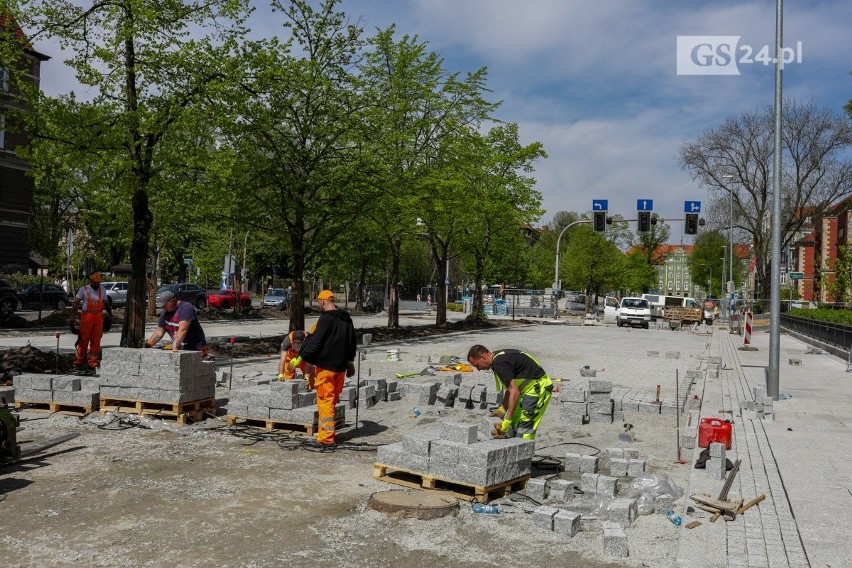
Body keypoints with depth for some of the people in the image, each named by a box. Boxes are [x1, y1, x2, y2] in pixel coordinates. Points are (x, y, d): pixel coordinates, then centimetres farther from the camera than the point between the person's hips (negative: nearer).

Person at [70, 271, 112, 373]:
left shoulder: (102, 290, 13)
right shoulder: (83, 290, -1)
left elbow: (106, 304, 23)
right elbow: (75, 305, -4)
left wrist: (110, 315, 22)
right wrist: (72, 320, -12)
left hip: (99, 317, 4)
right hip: (86, 317, -4)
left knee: (96, 341, 4)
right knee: (83, 340, -1)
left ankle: (92, 364, 8)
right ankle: (79, 363, 9)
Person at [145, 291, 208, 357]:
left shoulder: (186, 307, -15)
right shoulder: (165, 312, 10)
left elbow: (182, 330, -26)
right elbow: (159, 331, 11)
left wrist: (175, 346, -34)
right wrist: (149, 343, -4)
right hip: (180, 350, 7)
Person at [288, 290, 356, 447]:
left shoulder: (326, 318, -15)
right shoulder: (346, 319, 11)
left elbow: (315, 341, -19)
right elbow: (352, 341, 19)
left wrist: (300, 358, -14)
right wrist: (350, 361, 30)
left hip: (326, 366, -8)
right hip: (341, 366, 8)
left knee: (325, 401, -3)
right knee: (333, 399, 16)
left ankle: (326, 438, -1)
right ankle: (327, 432, 25)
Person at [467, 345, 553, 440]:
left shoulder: (498, 363, -20)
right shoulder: (500, 357, 11)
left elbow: (515, 392, -24)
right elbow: (510, 388, 18)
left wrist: (507, 421, -22)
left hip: (537, 387, -10)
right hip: (532, 387, 10)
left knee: (523, 430, -11)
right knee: (513, 425, 11)